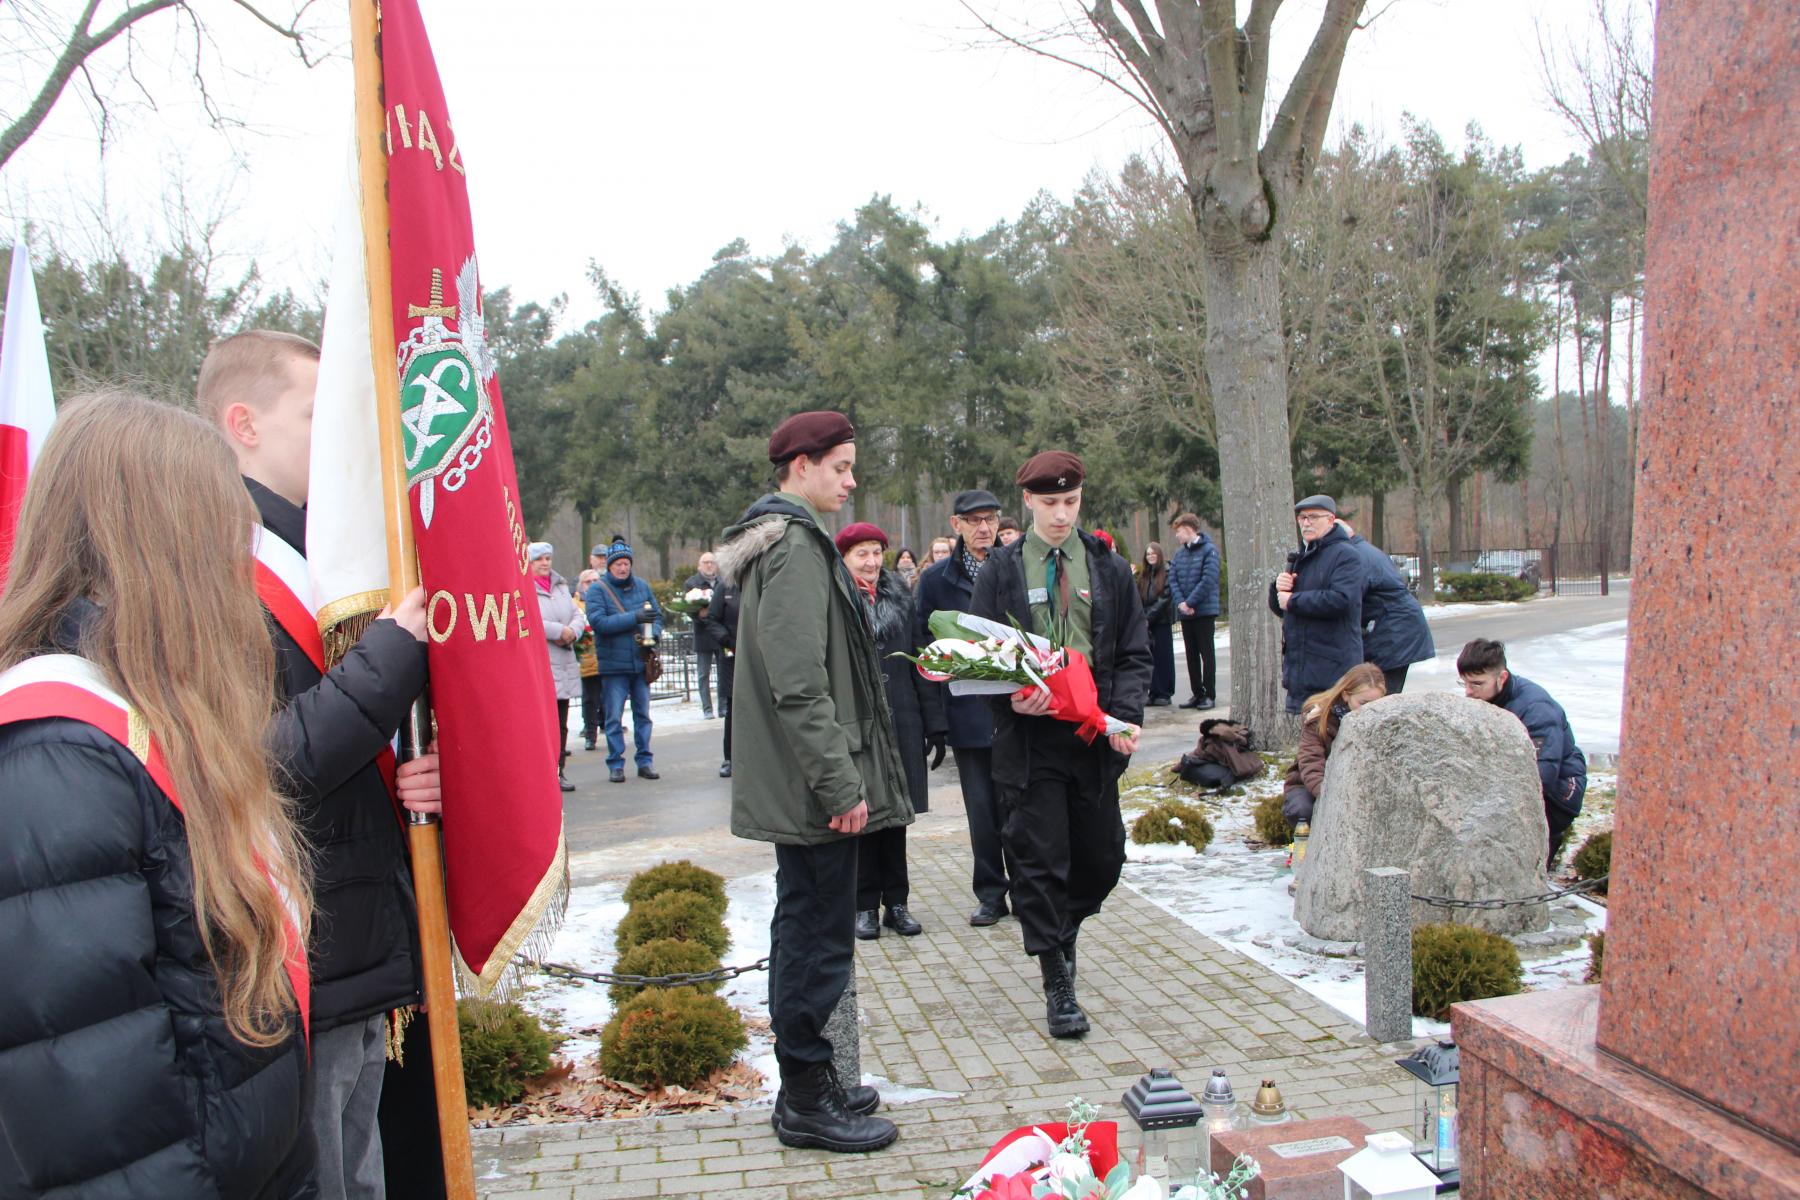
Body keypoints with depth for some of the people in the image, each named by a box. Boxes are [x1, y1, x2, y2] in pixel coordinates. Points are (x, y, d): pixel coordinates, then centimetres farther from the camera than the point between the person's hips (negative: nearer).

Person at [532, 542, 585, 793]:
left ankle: (557, 771, 17)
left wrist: (572, 632, -8)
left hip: (563, 666, 7)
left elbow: (578, 615, 14)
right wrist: (558, 631, -15)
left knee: (560, 723, 10)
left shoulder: (560, 586, 18)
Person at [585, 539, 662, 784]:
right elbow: (598, 621, -18)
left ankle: (645, 761, 18)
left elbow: (657, 615, 12)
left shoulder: (642, 586, 8)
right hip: (613, 664, -3)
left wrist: (653, 634, -10)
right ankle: (615, 764, 10)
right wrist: (634, 618, -23)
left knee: (643, 714, 10)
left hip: (641, 661, 4)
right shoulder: (597, 589, -4)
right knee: (614, 717, 1)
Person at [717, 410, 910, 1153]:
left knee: (804, 929, 17)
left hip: (794, 785, 11)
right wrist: (841, 785, -21)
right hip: (814, 785, -11)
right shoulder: (796, 547, -16)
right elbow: (800, 685, -24)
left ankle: (806, 1083, 30)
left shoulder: (780, 540, 16)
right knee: (821, 934, -2)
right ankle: (807, 1100, 10)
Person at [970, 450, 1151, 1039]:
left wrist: (1126, 713, -9)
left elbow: (1134, 654, 8)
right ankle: (1057, 985, 12)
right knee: (1040, 860, -1)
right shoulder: (1001, 570, 2)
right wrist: (1010, 698, -17)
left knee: (1103, 857, 11)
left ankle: (1063, 929, 41)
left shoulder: (1109, 568, 8)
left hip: (1095, 739, 3)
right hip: (1029, 737, -2)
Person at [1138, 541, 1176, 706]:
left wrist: (1149, 617, -13)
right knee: (1150, 658, 4)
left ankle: (1165, 693, 6)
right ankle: (1154, 693, 8)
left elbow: (1165, 598, -11)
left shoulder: (1167, 572, -4)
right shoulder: (1143, 575, 14)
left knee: (1163, 656, 0)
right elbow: (1139, 599, 12)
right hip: (1146, 623, 5)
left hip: (1162, 621, -5)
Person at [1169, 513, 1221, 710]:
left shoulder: (1209, 550, -9)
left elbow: (1208, 580, -17)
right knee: (1191, 654, 10)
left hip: (1204, 610, -6)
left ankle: (1210, 694, 5)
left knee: (1206, 653, -1)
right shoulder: (1179, 553, 10)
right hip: (1185, 612, 6)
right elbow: (1172, 579, 5)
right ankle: (1197, 693, 17)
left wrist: (1190, 602, -17)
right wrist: (1180, 602, -11)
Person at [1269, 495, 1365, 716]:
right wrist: (1278, 587, -1)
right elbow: (1280, 608, 23)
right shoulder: (1301, 558, 20)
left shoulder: (1345, 555, -8)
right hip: (1300, 668, 9)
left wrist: (1294, 600, -14)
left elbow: (1341, 601, -24)